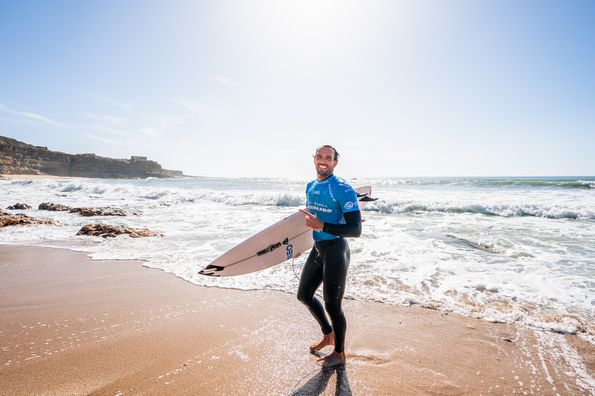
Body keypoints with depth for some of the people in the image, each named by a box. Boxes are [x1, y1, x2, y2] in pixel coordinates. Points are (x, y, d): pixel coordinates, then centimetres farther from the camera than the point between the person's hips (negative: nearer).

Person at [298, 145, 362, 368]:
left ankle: (339, 354, 29)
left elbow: (356, 230, -22)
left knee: (332, 305, 4)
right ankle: (328, 334, 41)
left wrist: (322, 226, -28)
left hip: (336, 251, -8)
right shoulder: (310, 187, 7)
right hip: (317, 249, 8)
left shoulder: (343, 189, -18)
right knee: (304, 294, 19)